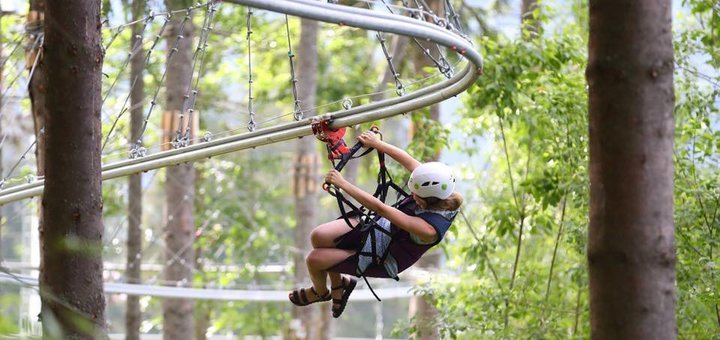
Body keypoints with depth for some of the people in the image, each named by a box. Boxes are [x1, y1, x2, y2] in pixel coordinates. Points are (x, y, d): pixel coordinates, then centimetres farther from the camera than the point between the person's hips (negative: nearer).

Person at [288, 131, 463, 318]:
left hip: (384, 260, -7)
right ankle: (338, 283, 26)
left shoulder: (428, 229, -41)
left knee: (313, 260, -5)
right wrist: (377, 144, -7)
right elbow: (409, 161, -10)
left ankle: (320, 292, 31)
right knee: (318, 237, -3)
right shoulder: (444, 195, -23)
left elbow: (380, 208, -39)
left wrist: (342, 184, -35)